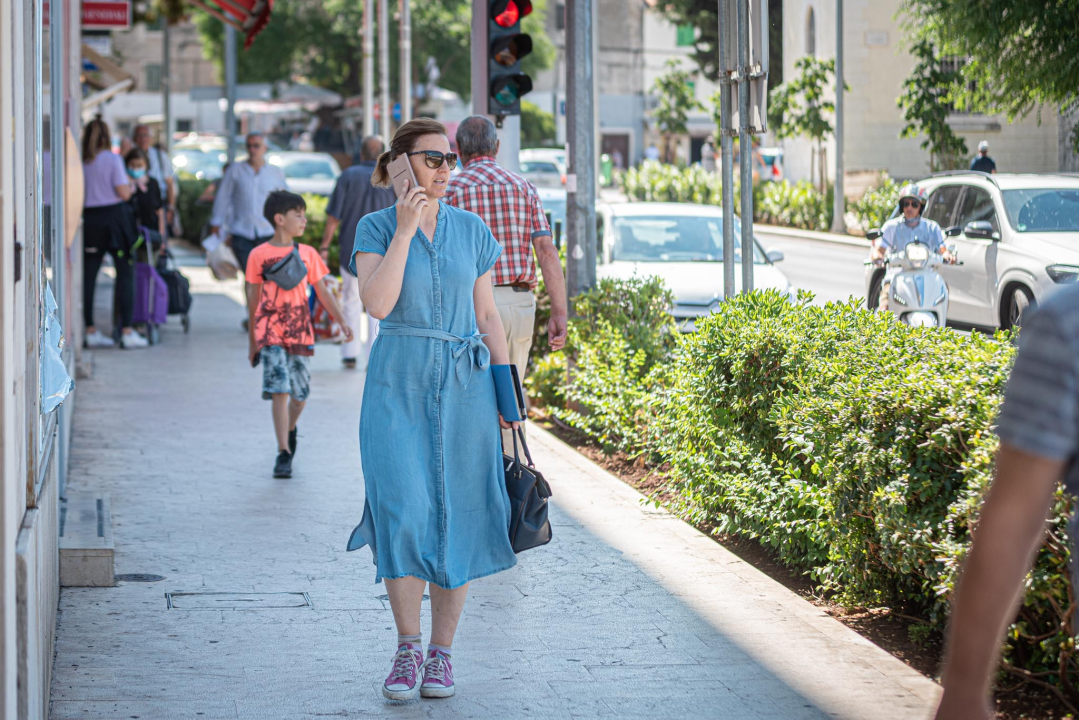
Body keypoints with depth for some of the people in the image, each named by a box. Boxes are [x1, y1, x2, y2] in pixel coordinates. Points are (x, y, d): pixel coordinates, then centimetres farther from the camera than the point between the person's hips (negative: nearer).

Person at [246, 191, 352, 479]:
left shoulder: (307, 254, 6)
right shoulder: (259, 255, 0)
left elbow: (323, 292, 10)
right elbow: (253, 300, 7)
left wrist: (342, 322, 0)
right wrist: (252, 341, 11)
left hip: (300, 332, 3)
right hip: (270, 333, -3)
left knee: (300, 395, 8)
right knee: (279, 391, -12)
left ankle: (290, 430, 39)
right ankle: (284, 453, -10)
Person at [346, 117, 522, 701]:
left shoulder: (471, 231, 8)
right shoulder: (376, 228, 1)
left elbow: (487, 315, 11)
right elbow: (378, 304, -15)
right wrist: (404, 230, -15)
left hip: (464, 386, 2)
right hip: (398, 385, -2)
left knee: (457, 518, 1)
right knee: (403, 512, -13)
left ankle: (442, 653, 11)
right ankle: (407, 648, 1)